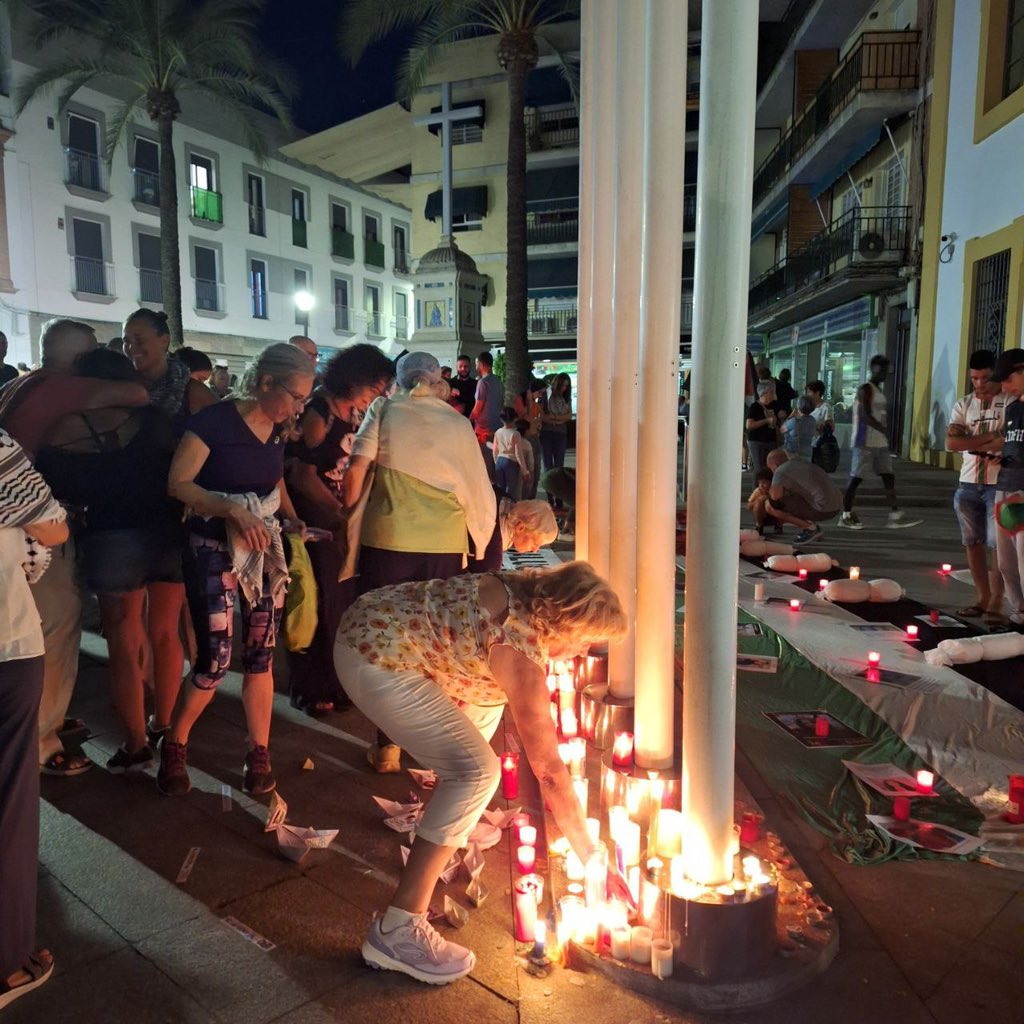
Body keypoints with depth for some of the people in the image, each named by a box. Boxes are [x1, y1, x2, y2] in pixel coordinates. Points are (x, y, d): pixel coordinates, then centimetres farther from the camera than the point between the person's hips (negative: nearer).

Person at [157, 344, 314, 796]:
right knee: (216, 657, -7)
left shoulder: (277, 428, 6)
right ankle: (173, 745, 18)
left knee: (261, 654, 5)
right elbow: (178, 483, -17)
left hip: (264, 548, 6)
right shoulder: (215, 419, -13)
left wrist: (293, 520, 8)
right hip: (214, 547, -5)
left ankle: (259, 754, 19)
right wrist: (234, 510, -27)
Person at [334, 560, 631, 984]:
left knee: (487, 701, 25)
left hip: (370, 624, 11)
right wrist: (592, 860, -9)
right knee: (477, 771, -16)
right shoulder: (521, 650, -22)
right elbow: (549, 770, -18)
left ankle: (455, 820, 41)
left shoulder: (525, 590, 0)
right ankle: (396, 930, -10)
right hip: (373, 659, -10)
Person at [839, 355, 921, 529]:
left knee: (889, 477, 4)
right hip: (865, 443, -9)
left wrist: (885, 434, 12)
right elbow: (866, 416, -20)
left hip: (880, 443, 9)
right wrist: (885, 431, -21)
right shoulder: (865, 389, -10)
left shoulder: (879, 390, 18)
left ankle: (895, 515, 5)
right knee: (856, 478, -3)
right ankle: (846, 515, 5)